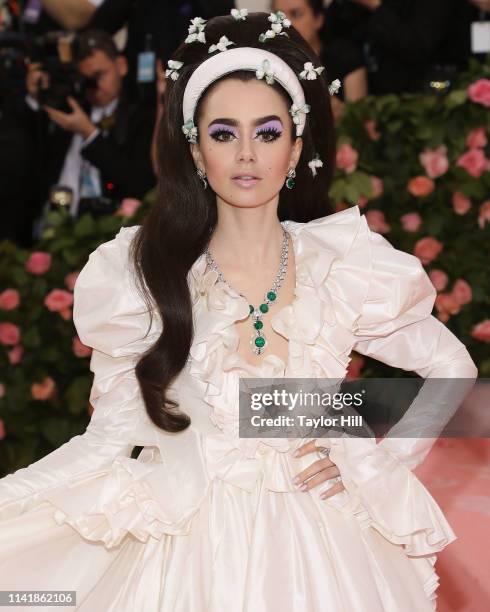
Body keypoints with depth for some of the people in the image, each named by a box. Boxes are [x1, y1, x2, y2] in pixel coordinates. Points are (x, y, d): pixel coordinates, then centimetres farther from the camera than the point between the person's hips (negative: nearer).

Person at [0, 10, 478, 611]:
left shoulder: (345, 265, -5)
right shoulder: (140, 271, -7)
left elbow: (454, 368, 7)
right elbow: (113, 435, -5)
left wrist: (382, 460, -2)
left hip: (314, 542, 1)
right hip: (189, 544, 0)